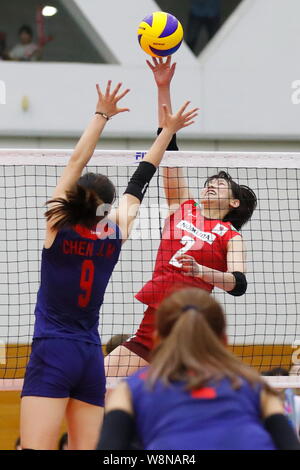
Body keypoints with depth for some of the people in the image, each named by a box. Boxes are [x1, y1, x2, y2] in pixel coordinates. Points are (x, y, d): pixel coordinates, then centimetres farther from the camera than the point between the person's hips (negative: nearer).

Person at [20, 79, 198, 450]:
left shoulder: (57, 226, -5)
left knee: (34, 448, -14)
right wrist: (168, 130, 22)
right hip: (91, 357, 4)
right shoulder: (117, 233, 2)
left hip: (51, 353, -4)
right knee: (86, 449, 6)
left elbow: (77, 161, 0)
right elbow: (139, 181, 14)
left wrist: (102, 115, 6)